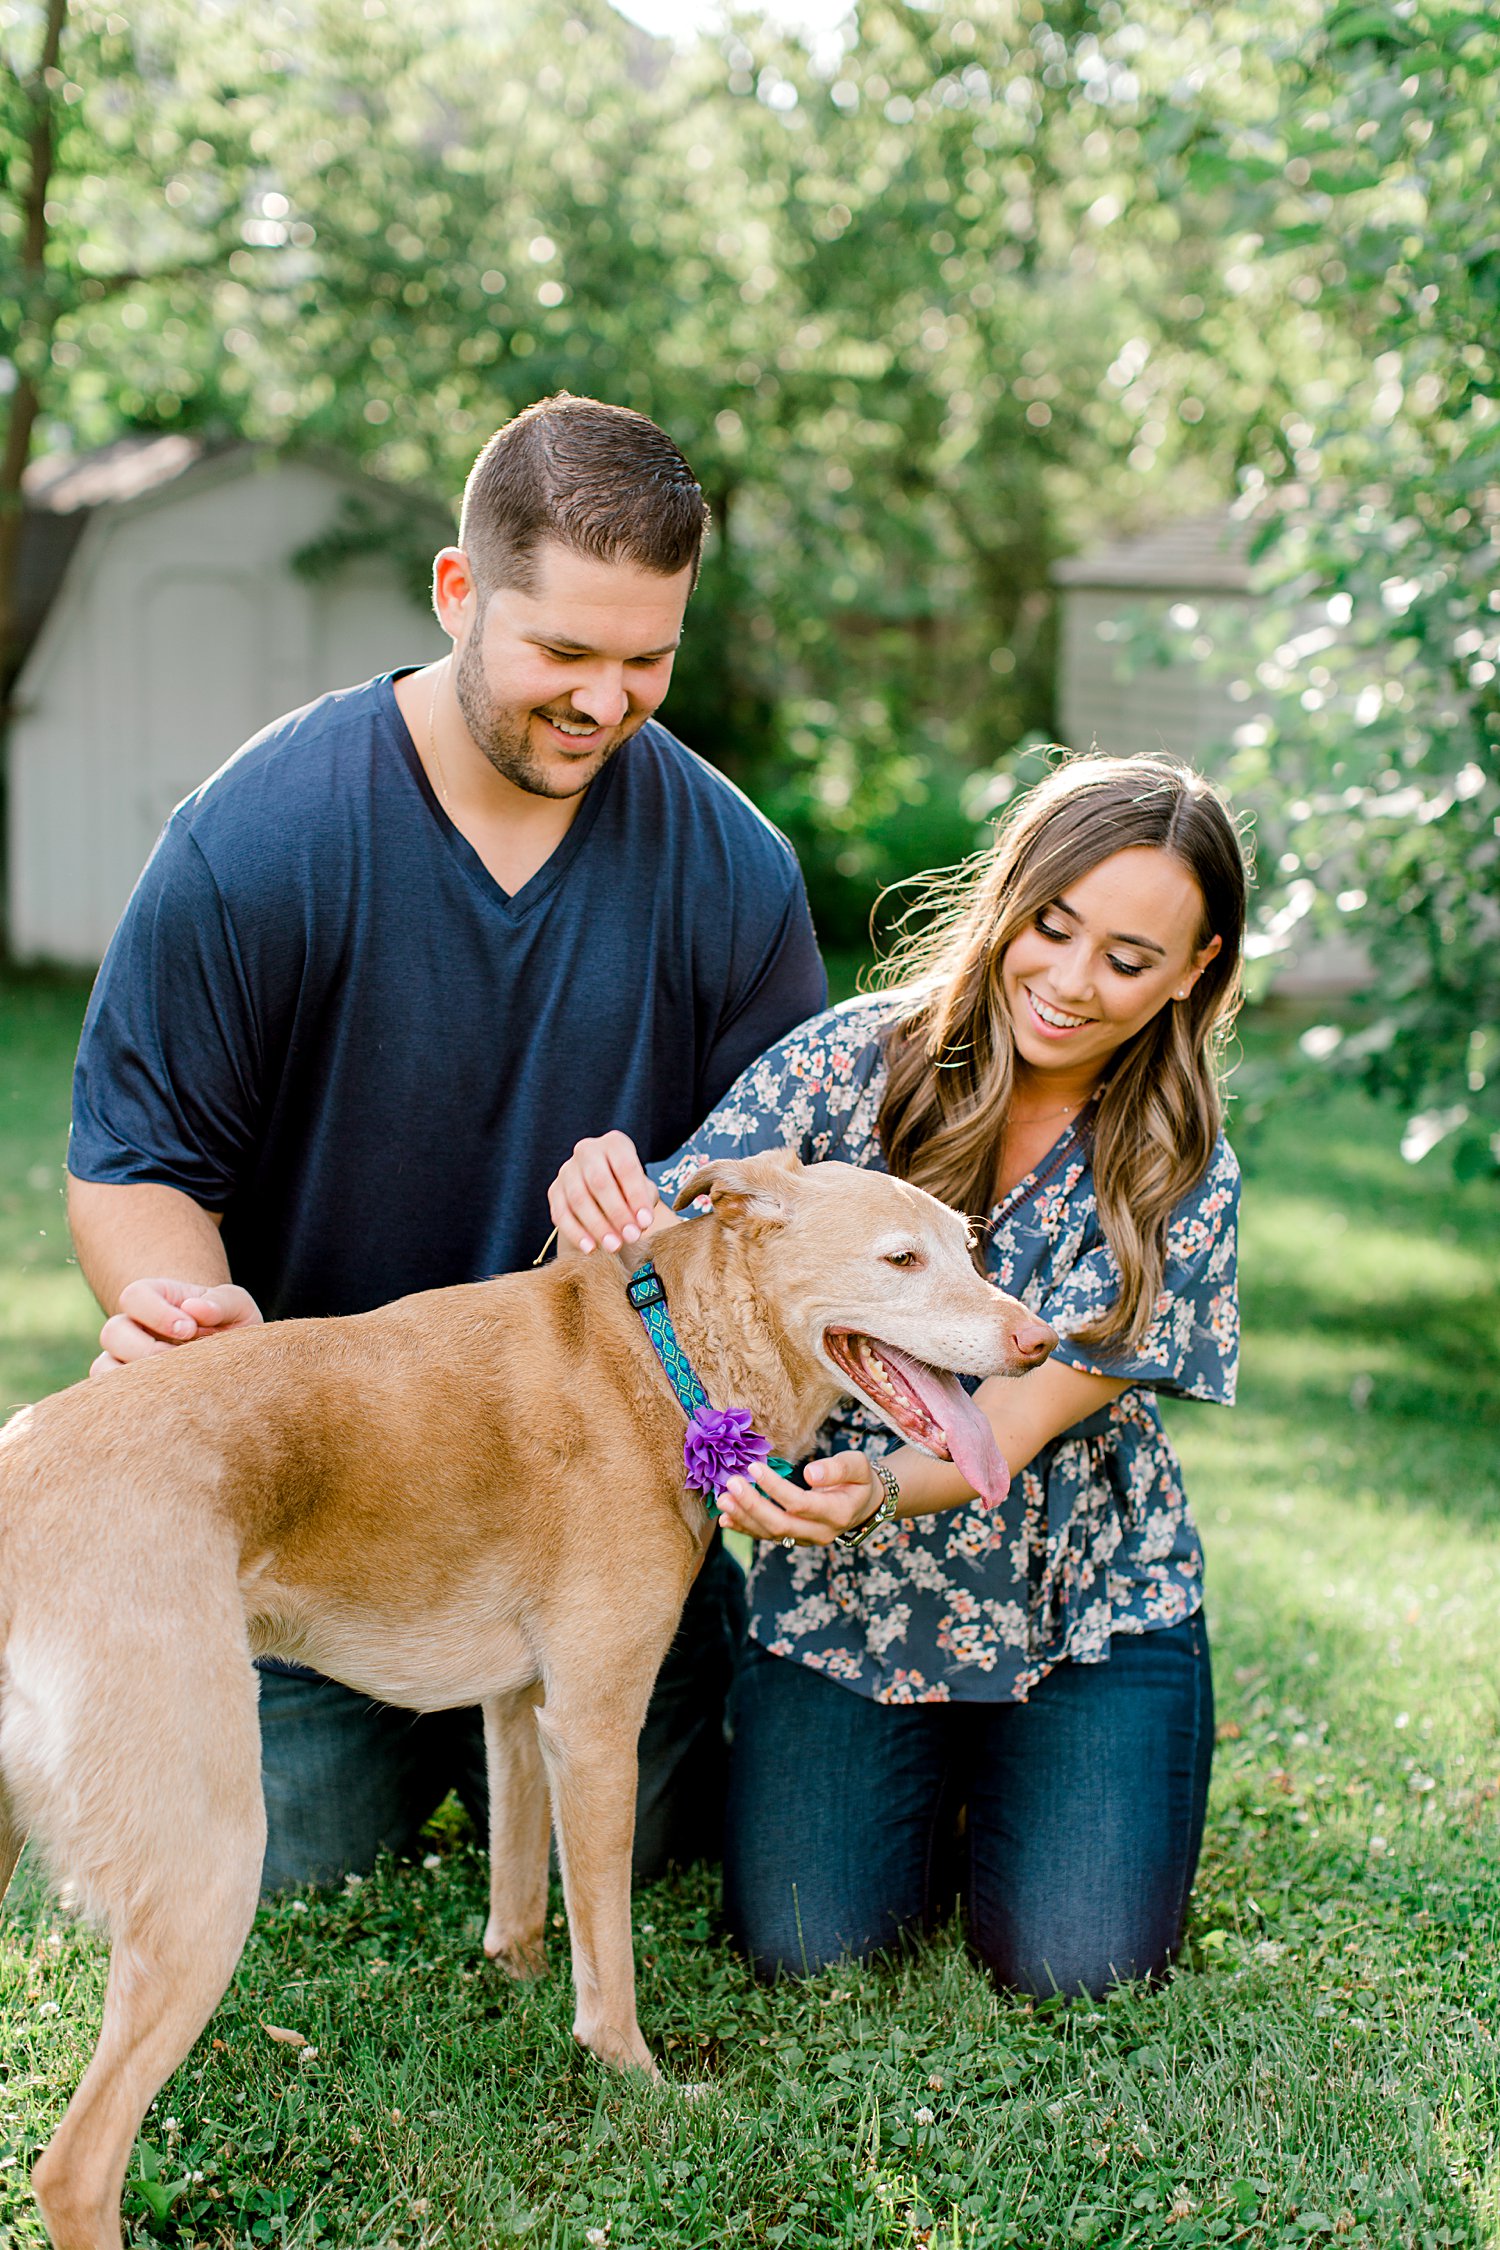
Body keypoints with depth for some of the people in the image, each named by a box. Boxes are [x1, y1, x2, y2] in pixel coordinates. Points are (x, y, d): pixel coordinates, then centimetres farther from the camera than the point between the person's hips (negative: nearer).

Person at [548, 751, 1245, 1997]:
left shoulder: (1182, 1180, -13)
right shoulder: (859, 1057, -12)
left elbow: (1006, 1434, -21)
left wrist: (869, 1494, -43)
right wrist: (609, 1197, -41)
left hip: (1083, 1607, 0)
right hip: (844, 1605, 1)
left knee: (1071, 1960, -11)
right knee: (804, 1940, -10)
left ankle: (1005, 1770, 23)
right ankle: (934, 1774, 24)